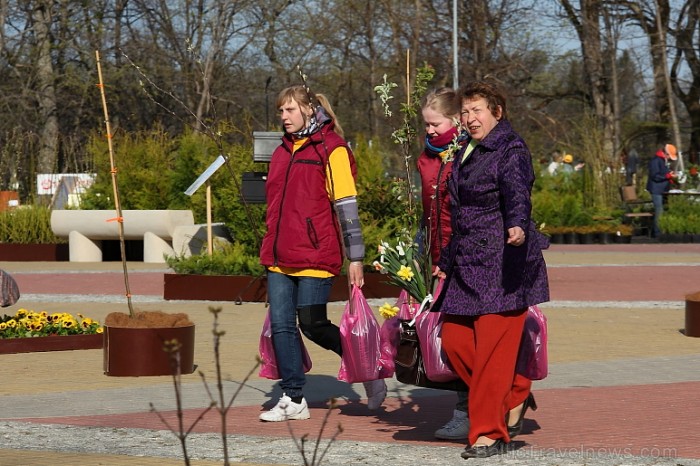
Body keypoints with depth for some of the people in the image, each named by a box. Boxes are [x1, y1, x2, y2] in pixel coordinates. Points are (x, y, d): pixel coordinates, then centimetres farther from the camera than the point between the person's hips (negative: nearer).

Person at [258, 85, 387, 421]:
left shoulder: (331, 149, -6)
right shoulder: (283, 151, 17)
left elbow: (346, 205, -9)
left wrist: (355, 257, -12)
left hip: (315, 255, -7)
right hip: (280, 256, 7)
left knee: (312, 324, -5)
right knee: (281, 324, 2)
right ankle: (293, 399, 8)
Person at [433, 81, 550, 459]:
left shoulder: (511, 151, -7)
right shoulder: (466, 155, 19)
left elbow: (516, 192, -28)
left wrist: (517, 225, -48)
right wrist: (446, 262, 35)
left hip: (504, 264, -9)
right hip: (468, 265, 9)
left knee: (494, 350, -8)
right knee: (455, 342, 3)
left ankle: (489, 433, 0)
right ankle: (515, 398, 21)